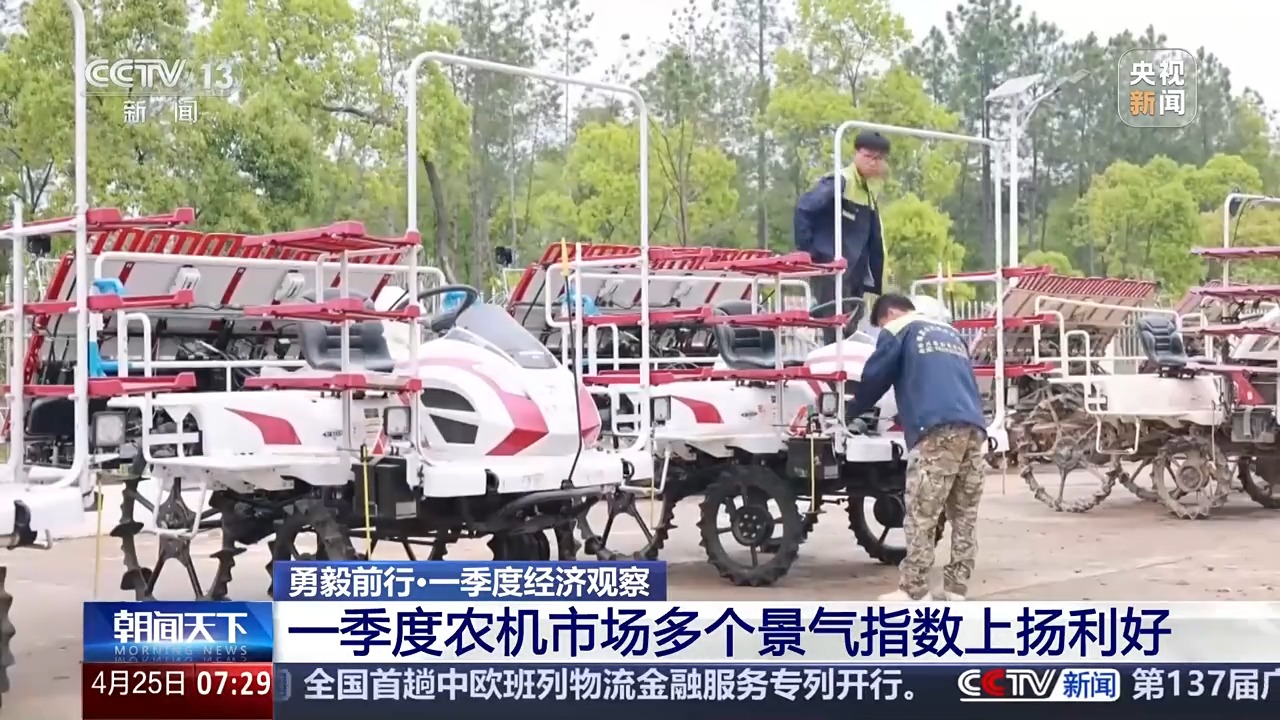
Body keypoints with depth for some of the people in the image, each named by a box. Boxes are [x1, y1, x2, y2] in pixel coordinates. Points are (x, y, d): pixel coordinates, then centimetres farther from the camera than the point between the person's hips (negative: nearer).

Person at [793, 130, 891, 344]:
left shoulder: (868, 192, 18)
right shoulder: (839, 182, -8)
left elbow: (874, 243, 20)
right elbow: (804, 208, -19)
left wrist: (875, 282, 17)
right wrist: (807, 251, -19)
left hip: (855, 276, 9)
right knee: (838, 334, -12)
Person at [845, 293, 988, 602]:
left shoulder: (898, 330, 12)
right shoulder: (950, 333, 31)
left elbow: (874, 378, 11)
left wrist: (853, 414, 29)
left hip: (938, 430, -7)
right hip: (973, 427, 7)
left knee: (921, 516, -4)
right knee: (964, 515, 8)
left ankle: (911, 592, -3)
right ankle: (956, 590, 8)